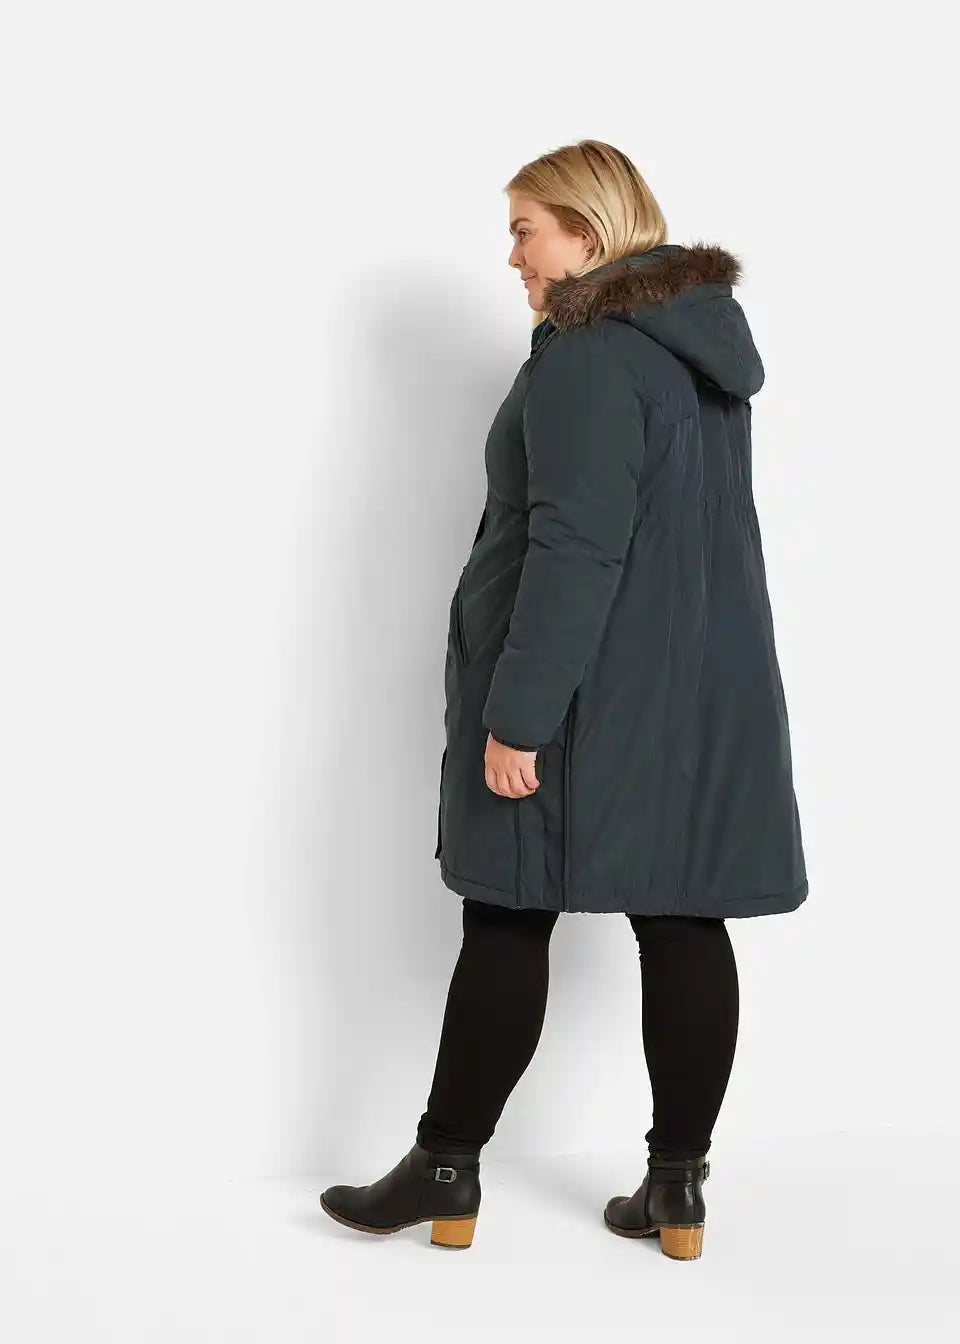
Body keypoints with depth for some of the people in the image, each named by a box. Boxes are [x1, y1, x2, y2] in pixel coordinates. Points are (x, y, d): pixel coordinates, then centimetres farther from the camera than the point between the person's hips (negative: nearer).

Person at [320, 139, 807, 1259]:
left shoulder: (588, 352, -14)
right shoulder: (706, 344, 14)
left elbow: (575, 549, -22)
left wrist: (517, 714, -20)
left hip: (588, 703, -8)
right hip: (703, 696, 8)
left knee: (507, 924, 2)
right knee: (684, 922, 7)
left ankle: (446, 1170, 13)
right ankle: (677, 1184, 14)